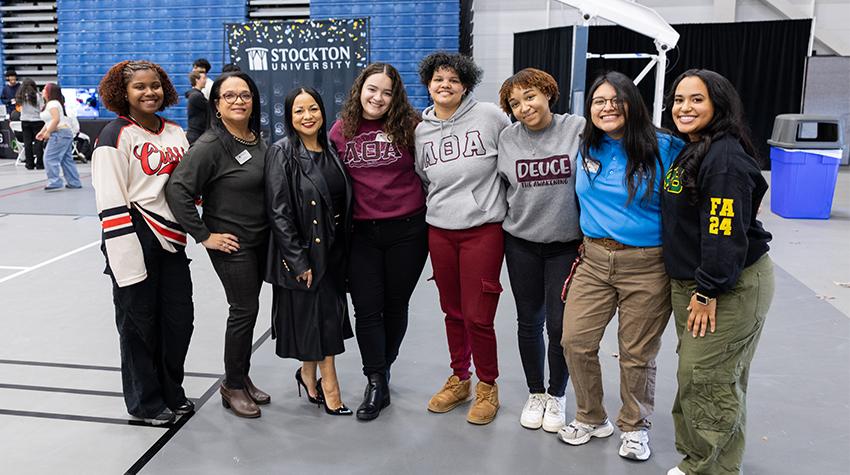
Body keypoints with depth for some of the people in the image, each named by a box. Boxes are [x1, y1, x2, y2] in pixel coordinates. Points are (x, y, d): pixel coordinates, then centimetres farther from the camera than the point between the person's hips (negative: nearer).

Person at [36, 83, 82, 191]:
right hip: (65, 133, 11)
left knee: (50, 158, -11)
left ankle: (54, 182, -13)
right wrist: (42, 131, 18)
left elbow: (56, 119, -23)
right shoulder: (49, 103, 22)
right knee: (66, 159, 11)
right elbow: (49, 122, 26)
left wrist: (47, 132, -19)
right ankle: (74, 183, 12)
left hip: (60, 132, -11)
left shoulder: (52, 103, -11)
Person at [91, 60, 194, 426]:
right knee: (140, 323, 5)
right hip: (135, 243, -6)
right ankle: (145, 402, 25)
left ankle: (171, 393, 33)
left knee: (179, 319, 12)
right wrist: (127, 258, -18)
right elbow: (110, 203, -14)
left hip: (171, 241, 6)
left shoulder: (175, 132, 11)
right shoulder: (116, 135, -8)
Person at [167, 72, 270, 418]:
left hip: (260, 240, 7)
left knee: (248, 309, 15)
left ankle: (242, 377, 30)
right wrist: (204, 236, -18)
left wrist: (275, 232, 11)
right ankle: (232, 386, 17)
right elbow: (177, 189, -21)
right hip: (231, 244, -7)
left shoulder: (257, 140, 6)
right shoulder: (211, 145, -16)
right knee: (245, 310, -2)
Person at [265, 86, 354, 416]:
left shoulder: (330, 152, 9)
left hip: (333, 252, 6)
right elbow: (278, 212, -14)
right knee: (319, 317, 2)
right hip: (302, 254, -6)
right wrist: (299, 261, -17)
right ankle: (328, 386, 18)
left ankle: (308, 373, 33)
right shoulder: (281, 153, -9)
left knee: (327, 316, 13)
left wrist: (344, 250, 9)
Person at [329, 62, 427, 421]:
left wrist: (431, 214, 2)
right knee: (366, 308, 1)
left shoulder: (409, 126, -5)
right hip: (362, 233, 2)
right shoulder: (341, 130, 2)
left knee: (396, 304, 11)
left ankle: (383, 368, 33)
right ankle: (376, 384, 11)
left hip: (407, 230, -1)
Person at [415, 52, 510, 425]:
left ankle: (488, 387, 21)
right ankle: (459, 380, 34)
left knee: (477, 316, -2)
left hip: (483, 229, -4)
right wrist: (439, 207, 13)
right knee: (452, 311, 15)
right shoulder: (421, 131, 8)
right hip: (439, 231, 4)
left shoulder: (489, 115, -5)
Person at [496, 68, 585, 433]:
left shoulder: (577, 129, -9)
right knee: (529, 321, 12)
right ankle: (535, 393, 32)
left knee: (559, 325, 2)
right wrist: (503, 220, 8)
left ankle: (557, 395, 26)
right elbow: (497, 184, 10)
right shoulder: (507, 138, -2)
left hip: (567, 244, -2)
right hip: (521, 243, 2)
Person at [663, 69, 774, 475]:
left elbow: (726, 232, -24)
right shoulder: (689, 152, 12)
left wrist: (709, 291, -20)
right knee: (703, 375, 18)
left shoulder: (726, 158, -20)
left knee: (706, 380, -2)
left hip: (731, 286, -10)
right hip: (690, 282, 10)